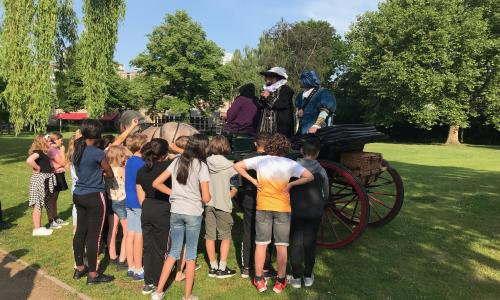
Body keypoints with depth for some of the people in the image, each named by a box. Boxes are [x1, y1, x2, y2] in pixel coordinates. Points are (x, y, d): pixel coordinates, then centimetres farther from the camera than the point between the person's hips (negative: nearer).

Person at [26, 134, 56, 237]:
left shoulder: (42, 152, 11)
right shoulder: (38, 152, -16)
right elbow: (29, 160, -34)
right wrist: (38, 168, -21)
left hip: (45, 179, 10)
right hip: (40, 179, -10)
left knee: (43, 203, 17)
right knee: (38, 204, -3)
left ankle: (39, 227, 28)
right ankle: (37, 229, 4)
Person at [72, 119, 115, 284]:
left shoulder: (77, 150, 6)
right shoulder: (97, 153, -17)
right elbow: (110, 174, -6)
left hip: (78, 195, 8)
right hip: (94, 197, -8)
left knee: (80, 232, 17)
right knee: (94, 235, 0)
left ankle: (79, 268, 30)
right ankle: (93, 274, 10)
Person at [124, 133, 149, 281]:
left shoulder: (129, 161, 10)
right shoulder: (141, 163, -16)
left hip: (129, 202, 8)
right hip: (139, 203, -8)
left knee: (130, 235, 11)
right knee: (139, 237, -2)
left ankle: (131, 267, 20)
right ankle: (138, 270, 6)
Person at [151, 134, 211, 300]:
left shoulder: (177, 161, 4)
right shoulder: (201, 165, -9)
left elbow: (156, 183, 3)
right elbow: (206, 198, -12)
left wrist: (174, 193, 10)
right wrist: (203, 199, 10)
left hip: (175, 211, 4)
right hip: (193, 213, -4)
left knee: (174, 251, 16)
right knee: (191, 253, 8)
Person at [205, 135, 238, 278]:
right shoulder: (230, 166, -9)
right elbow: (234, 189, -5)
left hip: (207, 204, 3)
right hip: (223, 205, -3)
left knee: (210, 236, 11)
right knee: (226, 236, 10)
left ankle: (213, 267, 21)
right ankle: (222, 268, 12)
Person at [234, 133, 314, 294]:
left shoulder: (260, 160, -5)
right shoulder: (290, 164, -9)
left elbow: (237, 166, -2)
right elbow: (309, 177, -14)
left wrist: (253, 180, -1)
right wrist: (291, 184, -6)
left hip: (263, 207, 2)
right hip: (282, 208, -1)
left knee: (261, 243, 11)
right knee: (281, 245, 10)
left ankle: (259, 280, 21)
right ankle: (280, 281, 19)